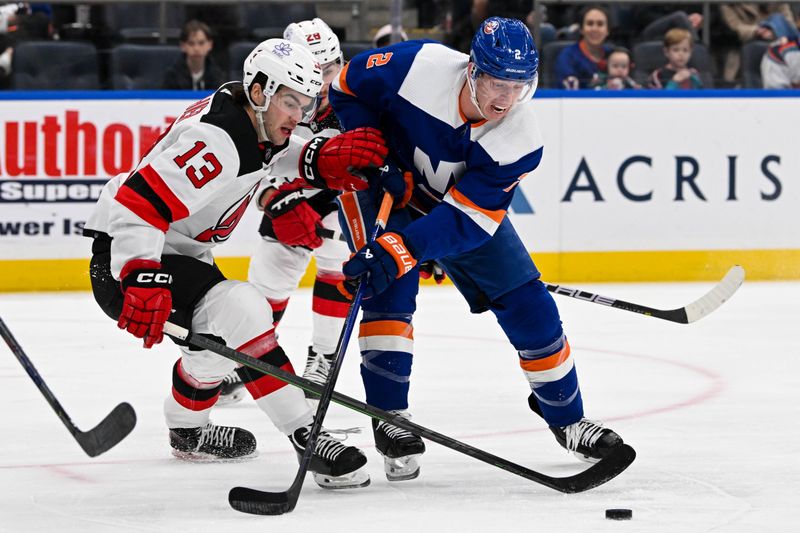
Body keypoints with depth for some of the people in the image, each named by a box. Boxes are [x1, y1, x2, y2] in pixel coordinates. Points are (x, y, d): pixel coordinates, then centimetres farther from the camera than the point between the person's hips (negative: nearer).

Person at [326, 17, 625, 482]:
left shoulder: (520, 140, -28)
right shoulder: (417, 68, -33)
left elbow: (464, 220, -32)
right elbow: (346, 86, -14)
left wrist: (397, 250, -44)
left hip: (467, 204, 2)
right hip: (387, 187, -2)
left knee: (528, 305, 0)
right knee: (390, 288, -24)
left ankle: (566, 417, 19)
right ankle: (390, 418, -13)